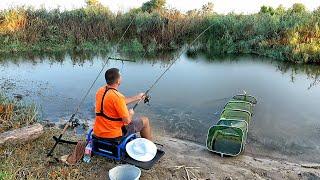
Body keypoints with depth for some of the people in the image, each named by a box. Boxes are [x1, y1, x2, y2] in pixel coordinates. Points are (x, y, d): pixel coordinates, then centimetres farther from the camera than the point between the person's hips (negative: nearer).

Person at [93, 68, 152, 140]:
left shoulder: (100, 91, -2)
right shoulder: (117, 97, -28)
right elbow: (127, 121, -22)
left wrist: (137, 97, 20)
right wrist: (130, 114, 0)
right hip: (113, 134, -8)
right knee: (145, 120, 10)